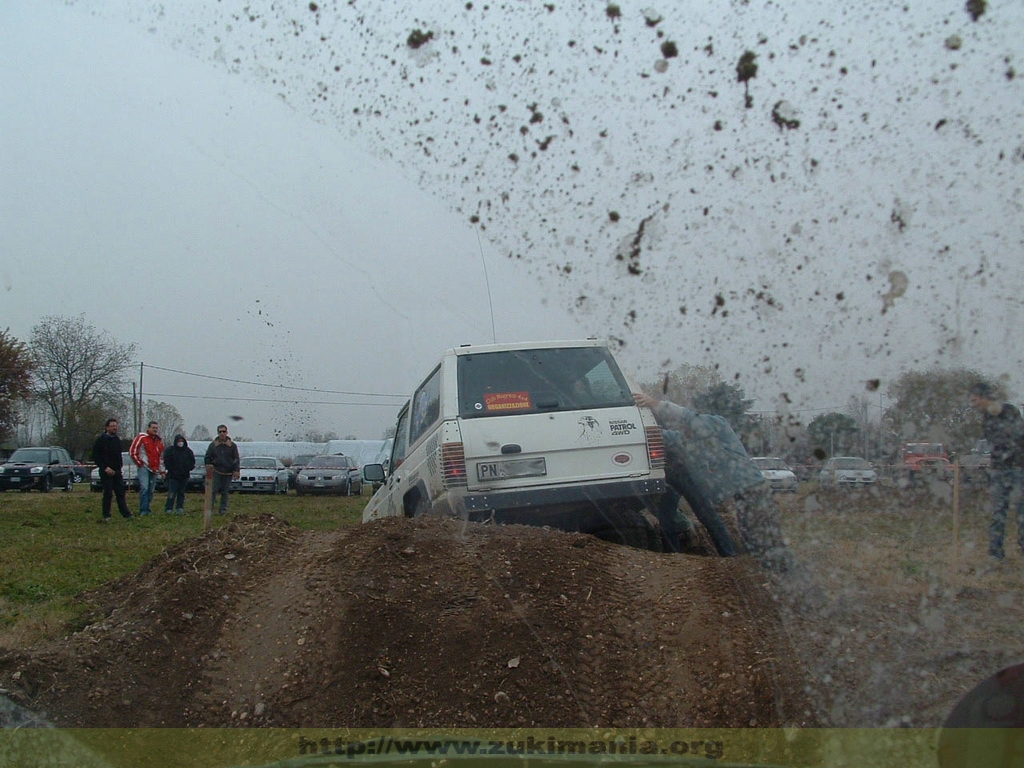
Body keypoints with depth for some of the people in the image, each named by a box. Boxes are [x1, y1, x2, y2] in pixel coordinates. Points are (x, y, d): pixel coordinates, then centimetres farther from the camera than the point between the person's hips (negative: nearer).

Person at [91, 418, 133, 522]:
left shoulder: (117, 440, 13)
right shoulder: (101, 440, -7)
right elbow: (96, 456, -9)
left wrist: (120, 465, 10)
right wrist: (105, 468, -16)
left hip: (117, 471, 6)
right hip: (106, 472, -6)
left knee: (120, 493, 4)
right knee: (108, 494, -5)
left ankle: (126, 514, 3)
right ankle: (106, 516, 3)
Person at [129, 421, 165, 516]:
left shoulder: (159, 440, 16)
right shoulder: (141, 437, -3)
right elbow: (132, 451, -4)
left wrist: (160, 468, 21)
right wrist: (139, 463, -6)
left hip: (154, 469, 7)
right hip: (144, 467, -7)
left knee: (151, 490, 7)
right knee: (144, 488, -18)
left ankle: (147, 509, 14)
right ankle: (143, 510, -19)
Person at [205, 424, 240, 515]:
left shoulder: (232, 445, 4)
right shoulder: (213, 445, 5)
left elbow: (236, 459, 5)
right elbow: (207, 458, 12)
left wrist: (236, 471, -4)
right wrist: (209, 466, 0)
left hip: (228, 473, 0)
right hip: (216, 472, 0)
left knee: (225, 492, 4)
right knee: (213, 490, -9)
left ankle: (223, 509, 10)